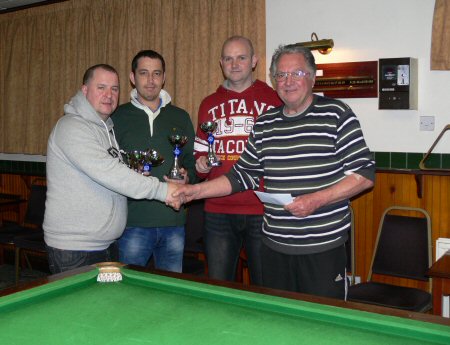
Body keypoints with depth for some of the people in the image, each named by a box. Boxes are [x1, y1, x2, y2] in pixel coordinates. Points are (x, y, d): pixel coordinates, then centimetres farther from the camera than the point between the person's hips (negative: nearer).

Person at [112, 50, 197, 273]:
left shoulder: (180, 118, 11)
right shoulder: (118, 117, 4)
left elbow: (193, 162, 16)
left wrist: (187, 178, -6)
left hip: (173, 222, 3)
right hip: (134, 221, -2)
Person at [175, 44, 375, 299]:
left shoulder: (336, 115, -5)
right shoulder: (264, 125, 10)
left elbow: (365, 174, -8)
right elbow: (242, 176, 14)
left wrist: (317, 200, -18)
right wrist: (196, 190, 4)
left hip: (323, 247, -4)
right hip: (274, 247, 4)